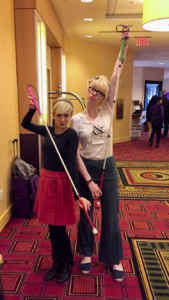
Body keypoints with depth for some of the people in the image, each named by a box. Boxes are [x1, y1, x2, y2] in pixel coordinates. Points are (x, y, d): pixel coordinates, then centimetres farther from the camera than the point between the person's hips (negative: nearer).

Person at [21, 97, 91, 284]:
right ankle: (56, 262, 36)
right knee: (51, 226, 16)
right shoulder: (48, 130, 4)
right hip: (45, 180, 6)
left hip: (60, 182, -6)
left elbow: (71, 165, -19)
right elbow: (25, 124, 18)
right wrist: (32, 109, -1)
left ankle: (67, 263, 30)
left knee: (59, 227, 6)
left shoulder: (71, 135, -14)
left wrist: (78, 194, -25)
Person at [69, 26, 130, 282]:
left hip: (108, 167, 1)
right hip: (85, 168, -1)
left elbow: (115, 77, -10)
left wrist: (124, 47, -14)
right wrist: (88, 181, -13)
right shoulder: (76, 120, -7)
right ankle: (87, 253, 38)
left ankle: (114, 259, 30)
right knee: (85, 213, 14)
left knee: (111, 215, 10)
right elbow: (75, 153, -9)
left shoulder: (107, 111, -4)